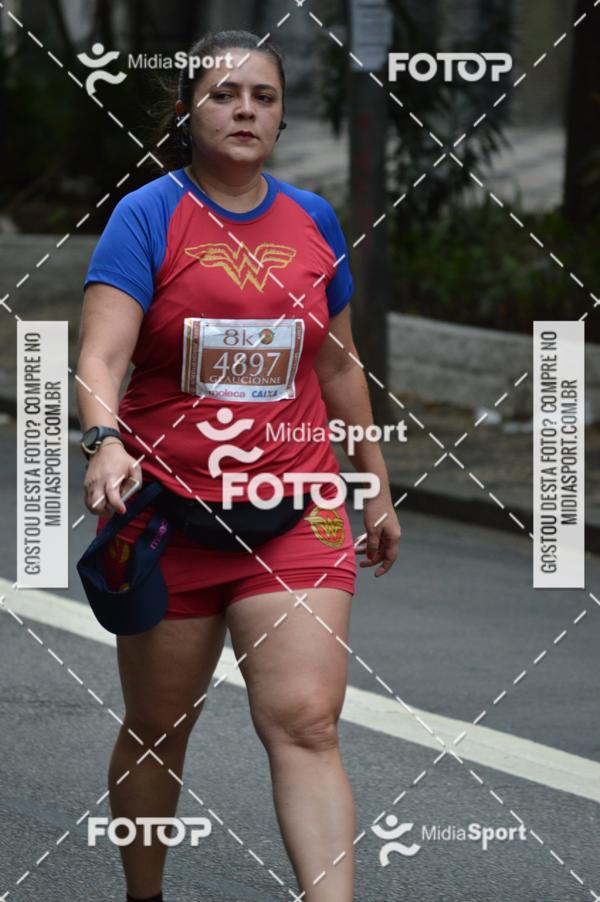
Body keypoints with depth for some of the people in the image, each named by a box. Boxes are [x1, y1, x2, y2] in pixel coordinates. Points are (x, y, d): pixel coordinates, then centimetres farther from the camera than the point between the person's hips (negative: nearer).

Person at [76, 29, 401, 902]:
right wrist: (107, 444, -37)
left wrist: (376, 488, 22)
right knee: (157, 729, 10)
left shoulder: (313, 221, 8)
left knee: (306, 725, -13)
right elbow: (103, 353, -18)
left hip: (295, 516, 2)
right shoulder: (147, 216, -5)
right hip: (169, 513, -2)